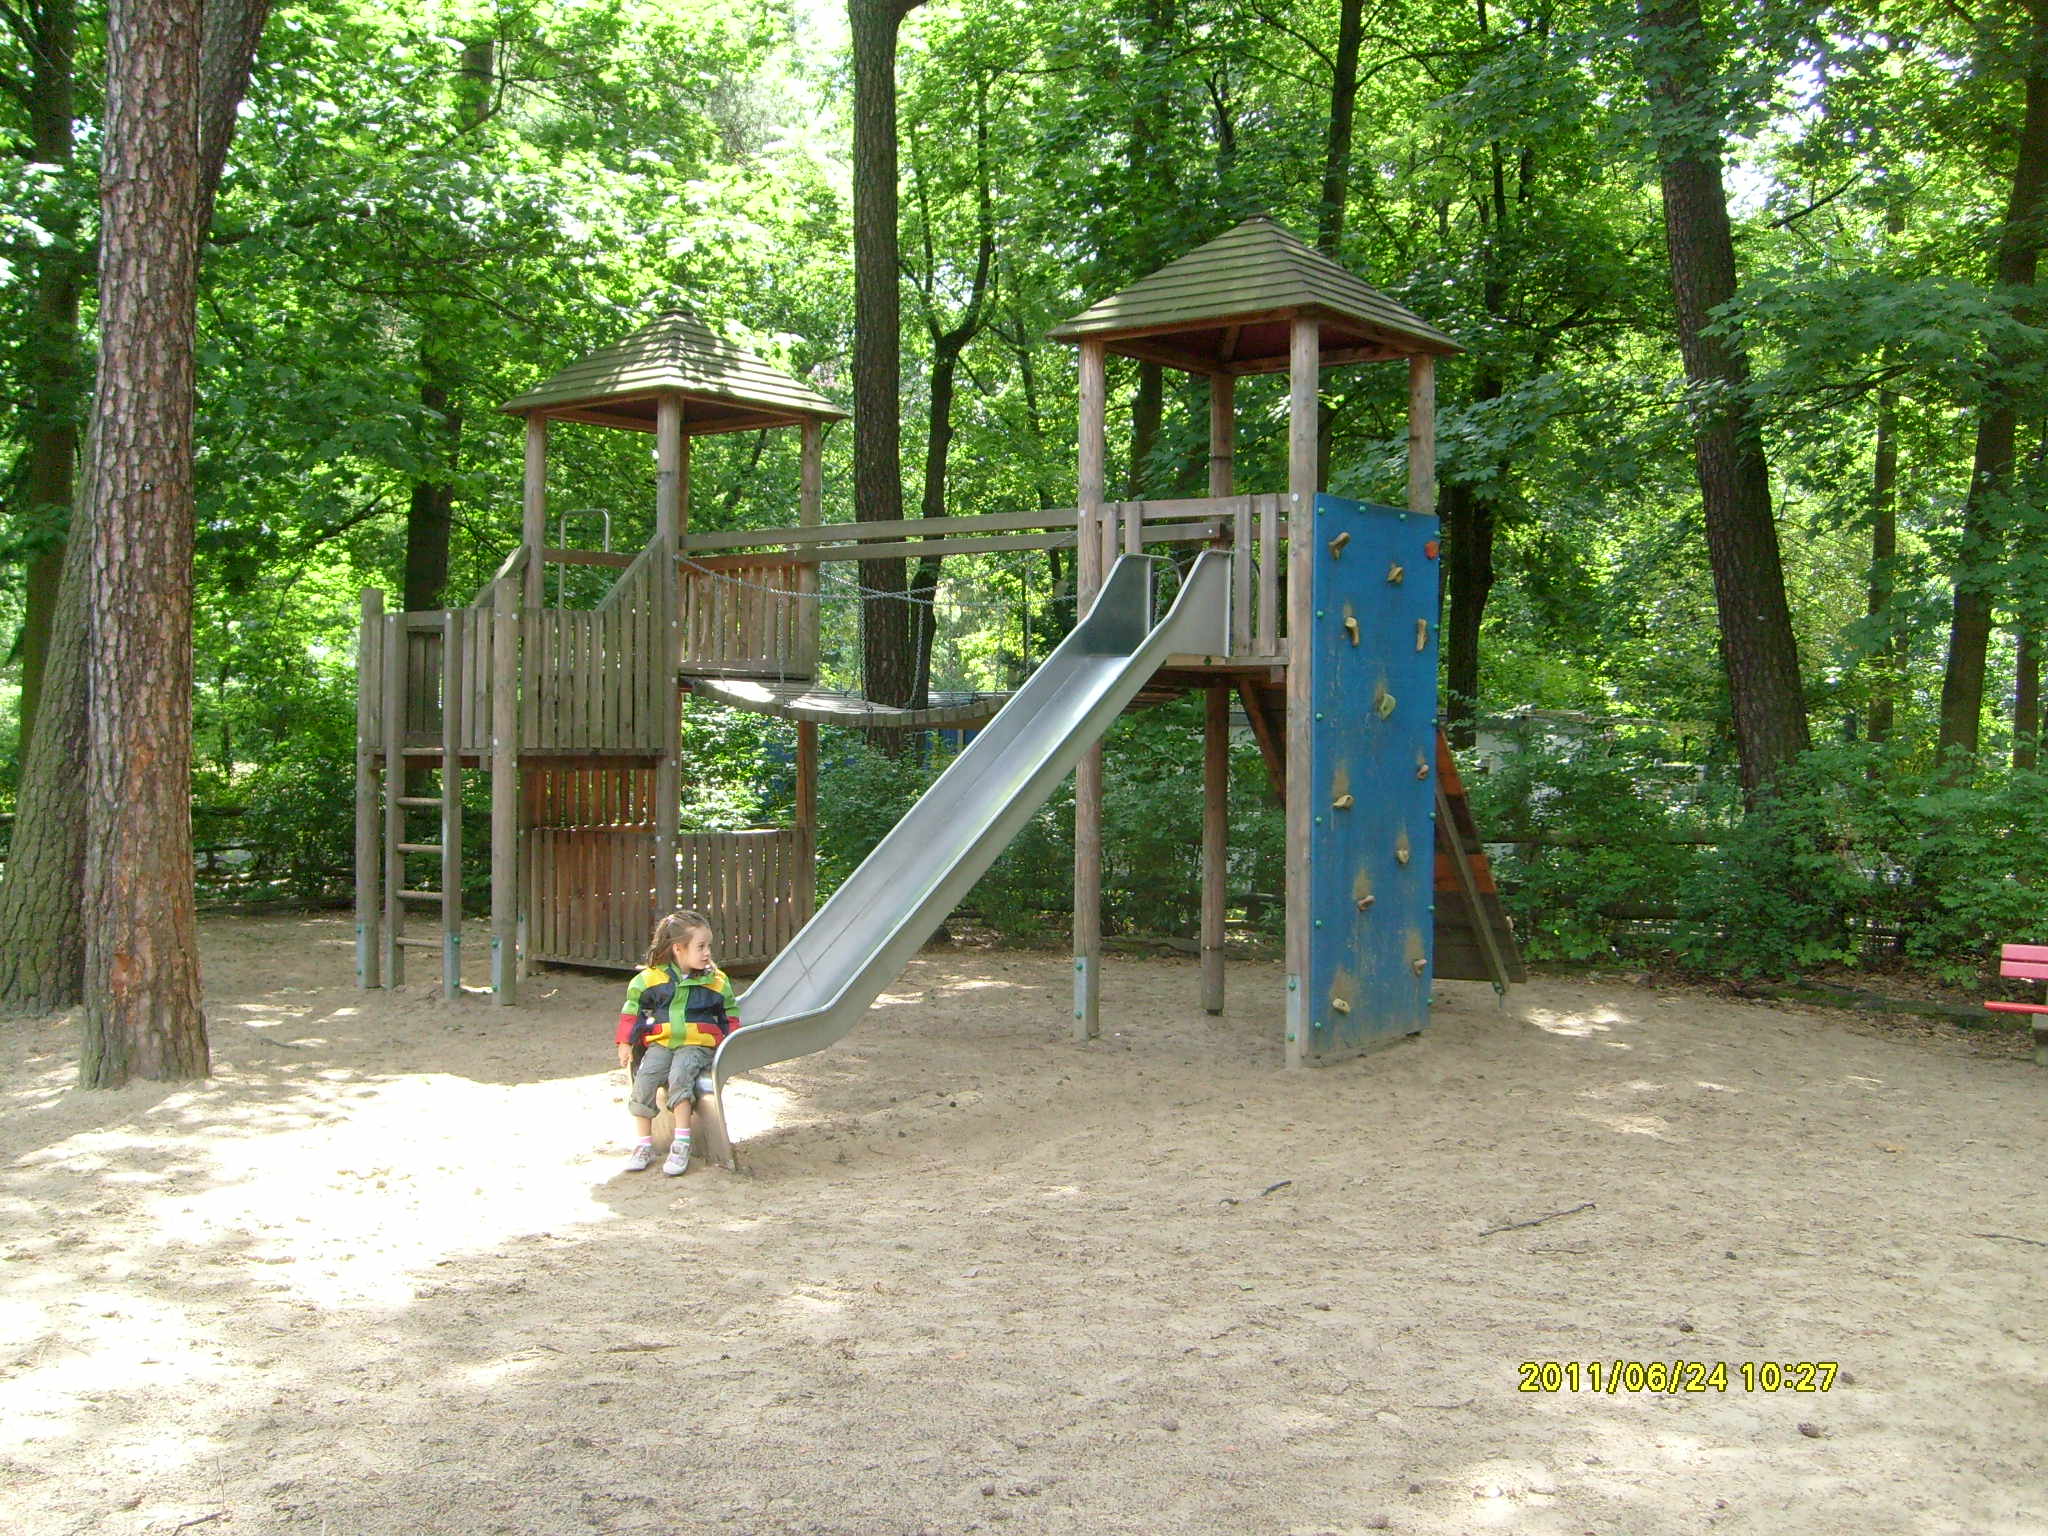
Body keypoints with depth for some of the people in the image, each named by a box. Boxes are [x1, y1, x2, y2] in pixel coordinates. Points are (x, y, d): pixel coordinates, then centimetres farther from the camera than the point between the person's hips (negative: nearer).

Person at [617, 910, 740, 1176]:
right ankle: (644, 1146, -11)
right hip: (660, 1043, 2)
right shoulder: (652, 979, 3)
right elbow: (632, 1010, 12)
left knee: (680, 1074, -30)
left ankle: (682, 1144, -25)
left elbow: (729, 1015, 15)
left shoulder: (716, 982, 5)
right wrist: (626, 1043, 8)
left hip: (697, 1044, -2)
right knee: (644, 1078, -23)